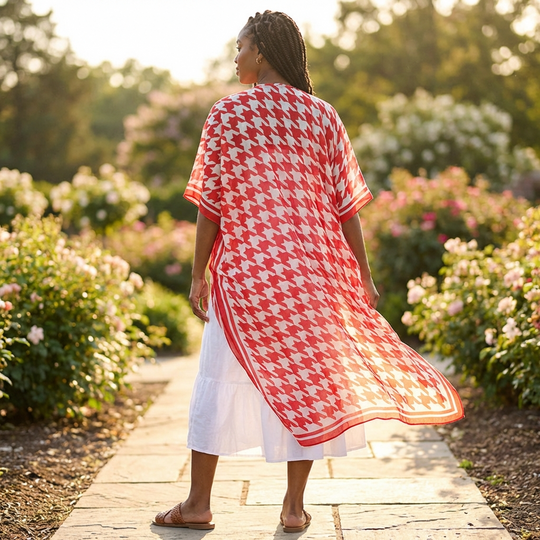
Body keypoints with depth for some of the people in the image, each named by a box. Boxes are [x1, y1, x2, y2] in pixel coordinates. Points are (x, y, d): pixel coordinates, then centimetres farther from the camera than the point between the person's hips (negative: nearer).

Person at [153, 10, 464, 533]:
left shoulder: (227, 114, -4)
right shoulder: (321, 116, 3)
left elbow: (210, 203, -5)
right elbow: (346, 204, 1)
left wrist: (198, 275, 1)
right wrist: (363, 275, 6)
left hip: (243, 270, -2)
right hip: (311, 274, 2)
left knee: (221, 381, 8)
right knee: (303, 378, 10)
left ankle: (198, 503, 15)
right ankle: (294, 505, 15)